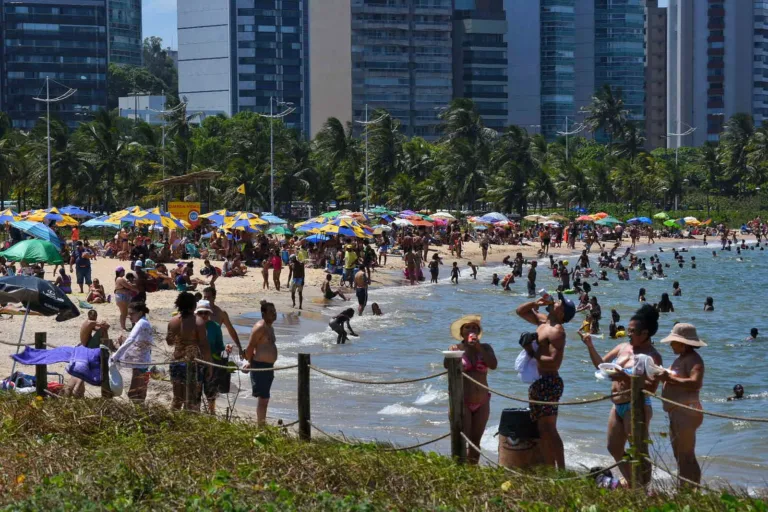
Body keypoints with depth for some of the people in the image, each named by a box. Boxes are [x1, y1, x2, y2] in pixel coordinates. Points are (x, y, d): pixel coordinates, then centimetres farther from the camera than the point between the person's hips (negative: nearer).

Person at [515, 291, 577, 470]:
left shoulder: (557, 331, -13)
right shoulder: (543, 321, 15)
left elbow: (554, 361, -23)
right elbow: (520, 311, 27)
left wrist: (532, 354, -15)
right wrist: (537, 303, 10)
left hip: (549, 382, -10)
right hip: (538, 382, 10)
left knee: (548, 429, -14)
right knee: (544, 430, 11)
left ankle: (561, 471, -17)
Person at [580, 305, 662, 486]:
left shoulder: (652, 356, -15)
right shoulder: (623, 347, 9)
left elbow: (651, 388, -24)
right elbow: (601, 364, 17)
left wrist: (626, 378, -29)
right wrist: (590, 346, 3)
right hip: (618, 406, 9)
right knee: (614, 449, 18)